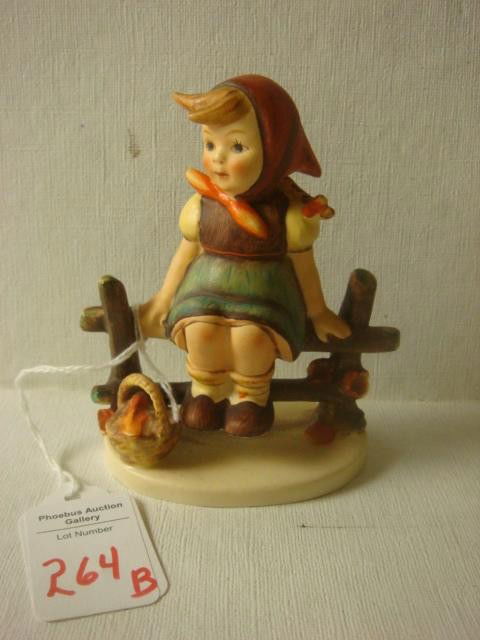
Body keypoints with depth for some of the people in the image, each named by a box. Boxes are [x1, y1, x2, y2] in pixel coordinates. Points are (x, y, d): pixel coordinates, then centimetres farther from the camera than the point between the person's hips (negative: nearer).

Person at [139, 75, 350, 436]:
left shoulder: (289, 214, -11)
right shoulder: (200, 207, -3)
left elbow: (304, 265, 2)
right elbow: (186, 255, 9)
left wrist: (318, 313, 12)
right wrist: (162, 303, 15)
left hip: (264, 295, -2)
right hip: (207, 289, 2)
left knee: (250, 336, -31)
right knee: (200, 330, -28)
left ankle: (251, 396, 0)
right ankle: (205, 391, 2)